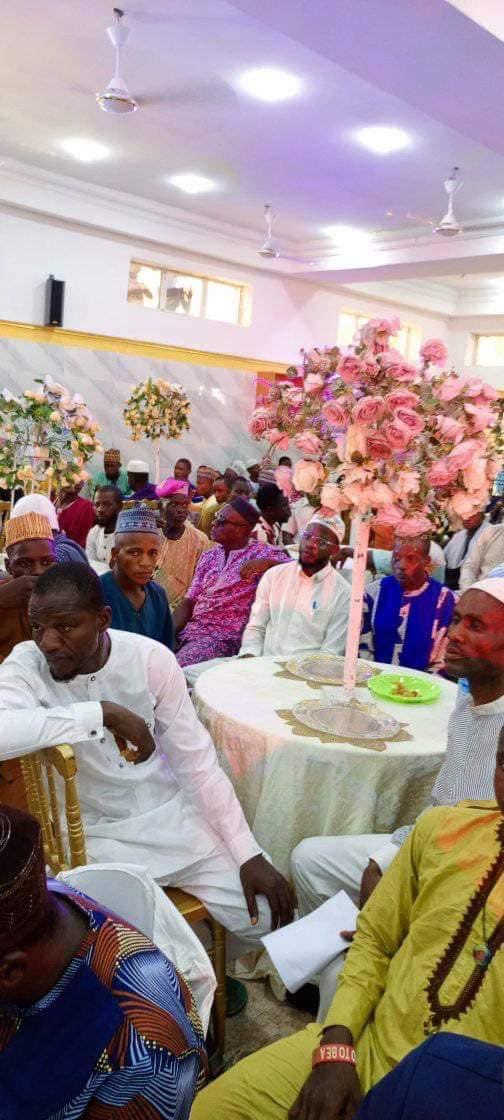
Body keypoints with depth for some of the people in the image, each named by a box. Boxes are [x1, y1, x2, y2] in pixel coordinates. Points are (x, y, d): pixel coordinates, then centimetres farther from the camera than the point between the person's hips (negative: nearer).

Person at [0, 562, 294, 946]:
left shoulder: (151, 658, -11)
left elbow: (197, 763, -6)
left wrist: (249, 854, -9)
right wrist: (102, 713, -33)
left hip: (170, 814, 2)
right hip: (96, 836, -1)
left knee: (270, 919, -3)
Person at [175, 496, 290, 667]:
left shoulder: (262, 553, 0)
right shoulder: (208, 557, 17)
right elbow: (189, 602, 12)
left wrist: (268, 563, -24)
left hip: (226, 636, -6)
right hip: (190, 628, 6)